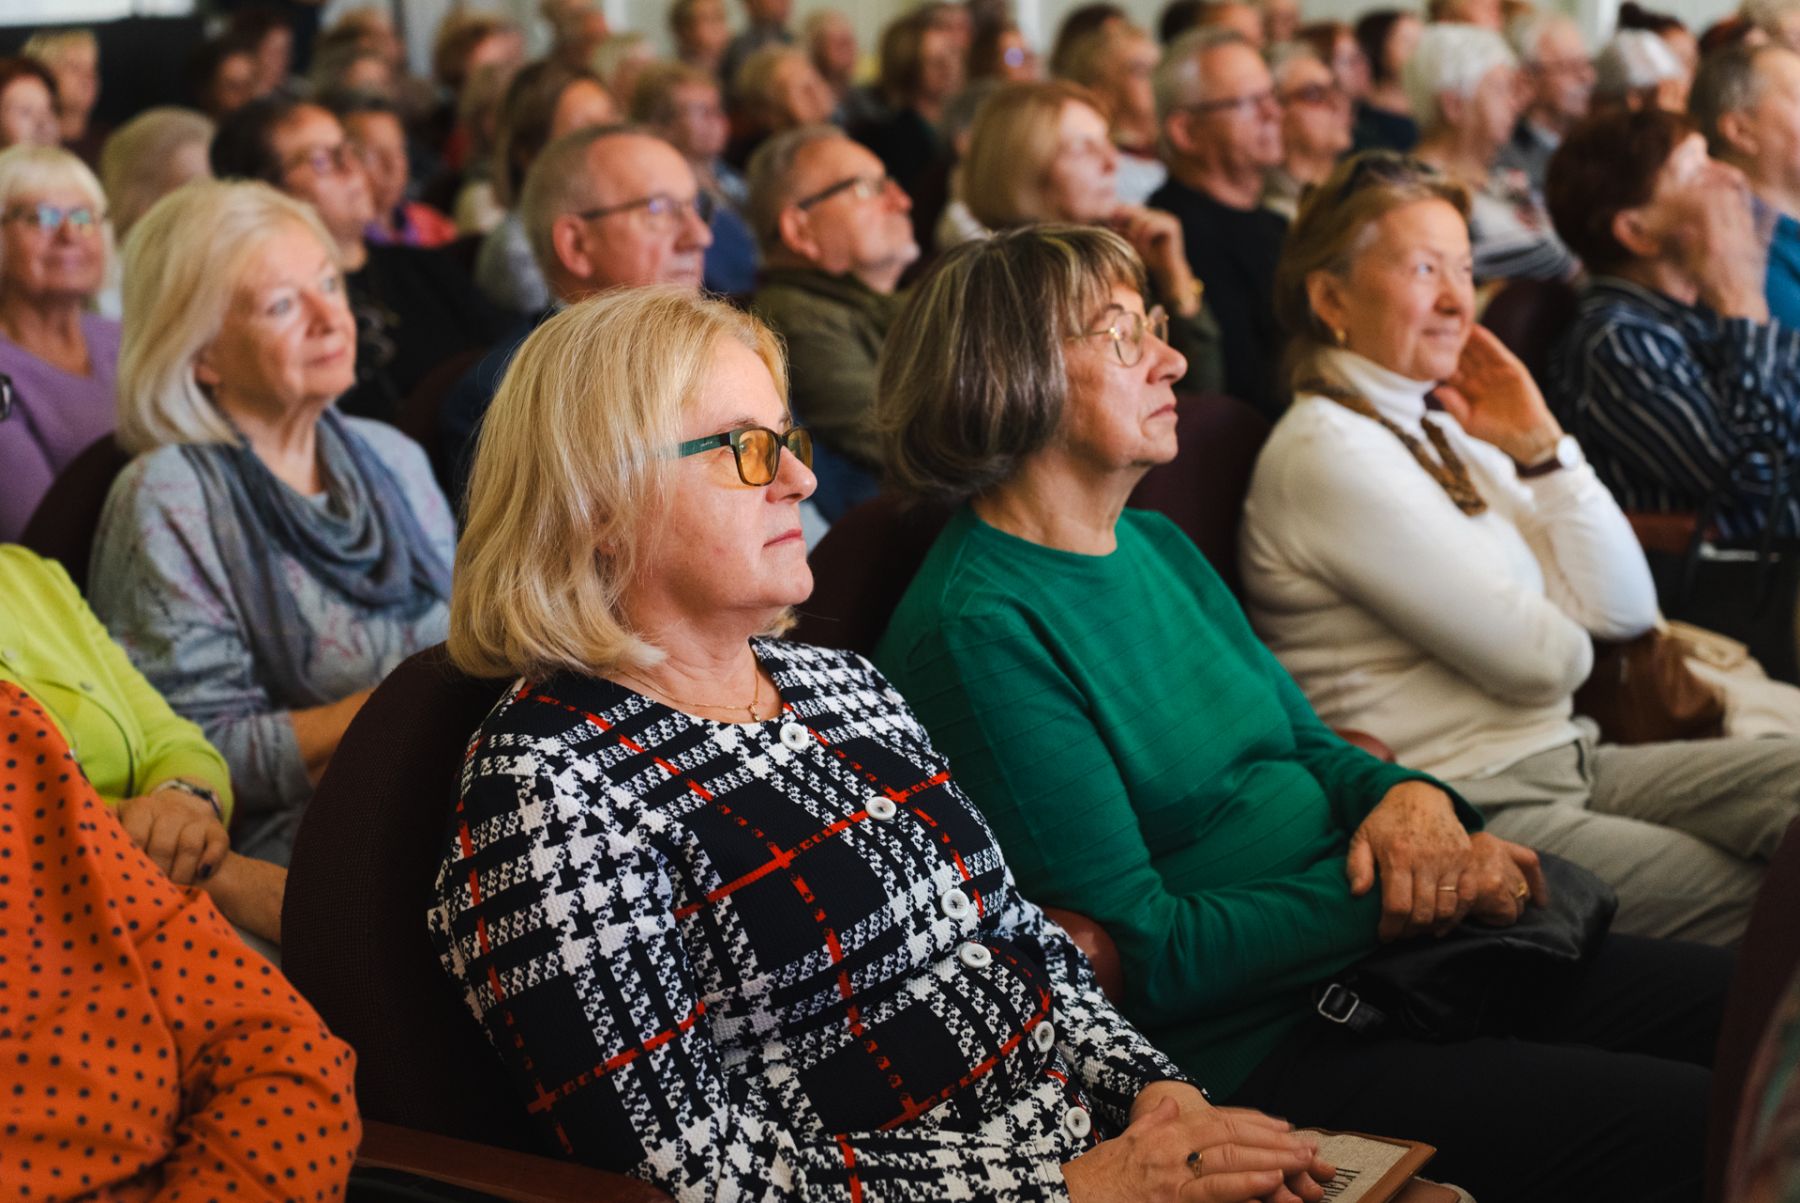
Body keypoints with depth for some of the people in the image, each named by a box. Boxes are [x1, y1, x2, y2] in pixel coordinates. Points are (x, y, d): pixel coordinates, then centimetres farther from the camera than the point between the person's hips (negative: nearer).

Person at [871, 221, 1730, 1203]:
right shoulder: (975, 630, -16)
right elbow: (1143, 955, -18)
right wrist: (1391, 895, -16)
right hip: (1241, 1044, -9)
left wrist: (1409, 798, -5)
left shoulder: (1155, 544, 13)